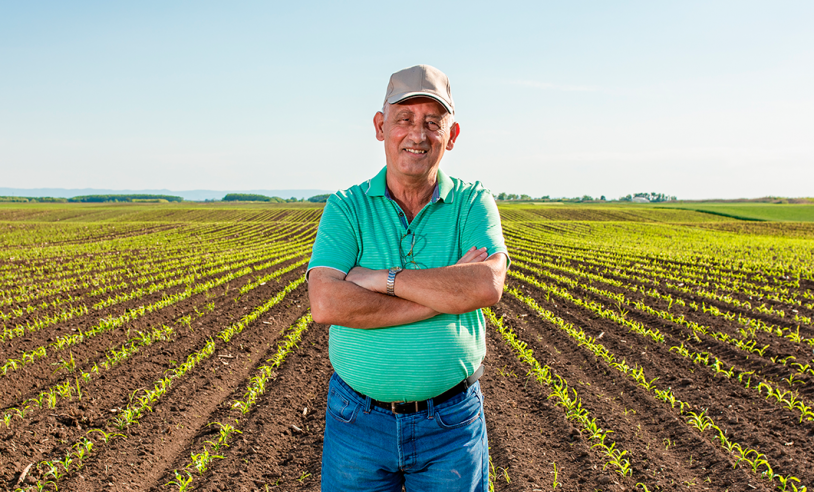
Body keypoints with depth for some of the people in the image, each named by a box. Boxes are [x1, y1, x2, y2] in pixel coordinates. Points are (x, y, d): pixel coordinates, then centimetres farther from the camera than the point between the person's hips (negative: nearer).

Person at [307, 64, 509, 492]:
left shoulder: (474, 203, -3)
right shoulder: (345, 208, -4)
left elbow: (487, 286, -21)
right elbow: (326, 304, -19)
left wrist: (383, 278, -19)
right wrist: (447, 292, -19)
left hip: (451, 423, 0)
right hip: (359, 420, 0)